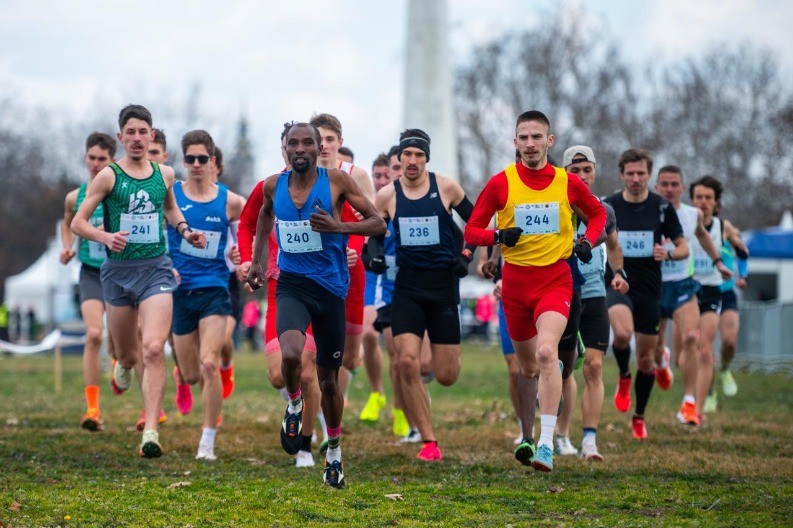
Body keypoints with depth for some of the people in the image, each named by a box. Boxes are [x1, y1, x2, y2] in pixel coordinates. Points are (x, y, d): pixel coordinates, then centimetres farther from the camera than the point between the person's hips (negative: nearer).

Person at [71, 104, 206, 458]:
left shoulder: (164, 174, 7)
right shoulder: (109, 176, -3)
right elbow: (78, 223, -5)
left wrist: (184, 230, 12)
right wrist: (106, 237, -22)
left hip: (156, 269, 1)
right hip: (118, 270, -1)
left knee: (153, 349, -17)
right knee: (128, 355, 11)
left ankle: (151, 432, -21)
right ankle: (123, 365, 52)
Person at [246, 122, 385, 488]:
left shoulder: (336, 181, -7)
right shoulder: (273, 186, 1)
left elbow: (378, 224, -6)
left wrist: (337, 227, -21)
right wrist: (256, 260, 19)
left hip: (330, 287, 0)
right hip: (292, 286, 0)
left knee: (328, 377, 10)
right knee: (290, 353, -29)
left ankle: (334, 449, 32)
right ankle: (294, 404, 4)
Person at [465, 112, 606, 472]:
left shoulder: (567, 182, 1)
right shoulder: (501, 183, -1)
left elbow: (597, 213, 20)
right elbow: (471, 231, 2)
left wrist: (587, 241, 0)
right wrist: (499, 236, -19)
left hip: (555, 278, -2)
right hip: (515, 280, 2)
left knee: (546, 352, -24)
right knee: (527, 367, 11)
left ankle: (547, 446, -27)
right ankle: (527, 436, 35)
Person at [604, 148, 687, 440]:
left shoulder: (662, 207, 0)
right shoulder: (608, 206, -1)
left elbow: (684, 248, 3)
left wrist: (668, 254, -16)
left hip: (649, 290, 1)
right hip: (617, 284, -1)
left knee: (646, 359, 6)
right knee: (622, 333, -32)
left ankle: (639, 417, 27)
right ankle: (624, 377, 0)